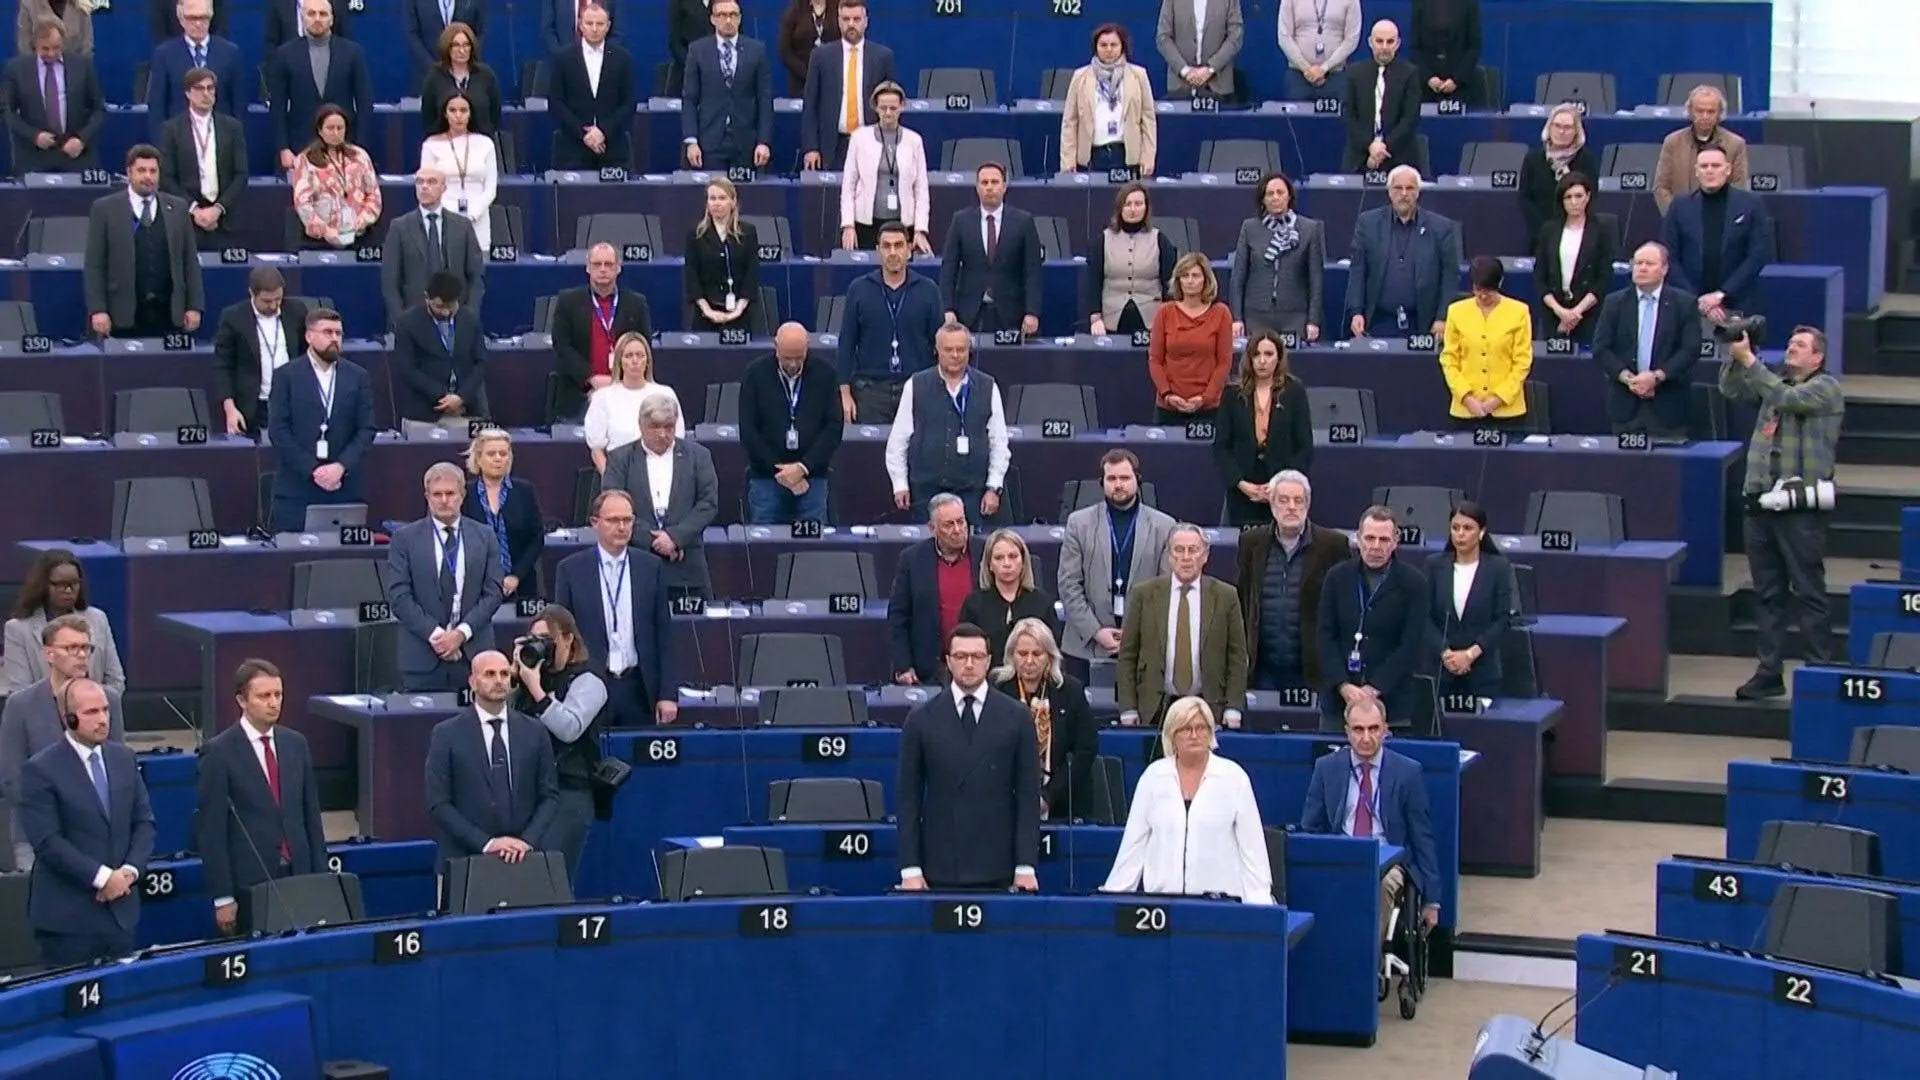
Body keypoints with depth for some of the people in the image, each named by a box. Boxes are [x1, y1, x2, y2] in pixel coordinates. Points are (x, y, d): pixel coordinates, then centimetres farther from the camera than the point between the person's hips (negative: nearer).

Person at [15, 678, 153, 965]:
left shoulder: (124, 758, 10)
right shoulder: (40, 769, -9)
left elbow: (144, 822, 11)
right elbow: (47, 841, -15)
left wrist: (130, 871, -6)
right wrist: (101, 877, -17)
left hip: (121, 909, 5)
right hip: (68, 916, -5)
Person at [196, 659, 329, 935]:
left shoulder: (296, 744, 9)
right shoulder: (219, 752, -6)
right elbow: (211, 830, -7)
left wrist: (321, 877, 10)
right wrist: (222, 897, -10)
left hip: (298, 875, 4)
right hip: (248, 882, -4)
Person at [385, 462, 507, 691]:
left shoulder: (484, 536, 10)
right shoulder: (405, 537, 4)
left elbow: (493, 592, 5)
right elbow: (398, 595, -2)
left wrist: (462, 633, -8)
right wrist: (434, 634, -11)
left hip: (474, 653, 1)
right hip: (422, 658, -1)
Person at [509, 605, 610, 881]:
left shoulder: (587, 679, -3)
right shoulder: (535, 671, 15)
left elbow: (569, 729, -17)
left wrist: (535, 687, -17)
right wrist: (514, 673, 2)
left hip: (567, 794, -6)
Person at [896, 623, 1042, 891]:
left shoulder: (1016, 717, 4)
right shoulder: (921, 719, 4)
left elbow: (1028, 794, 3)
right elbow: (908, 797, 4)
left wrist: (1026, 867, -3)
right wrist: (910, 869, -3)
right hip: (940, 868, 0)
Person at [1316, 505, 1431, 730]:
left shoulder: (1413, 583, -2)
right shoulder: (1337, 577, 7)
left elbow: (1410, 646, -6)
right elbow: (1325, 637, 3)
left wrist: (1374, 689, -13)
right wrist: (1344, 686, -10)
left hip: (1392, 702, -3)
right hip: (1338, 700, 3)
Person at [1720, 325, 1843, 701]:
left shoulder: (1826, 387, -1)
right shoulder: (1775, 382, 19)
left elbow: (1787, 398, -17)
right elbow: (1732, 391, 9)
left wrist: (1748, 359, -18)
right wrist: (1733, 356, -7)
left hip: (1801, 505, -6)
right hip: (1761, 501, 6)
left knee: (1808, 592, -4)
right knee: (1767, 593, 8)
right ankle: (1768, 673, 12)